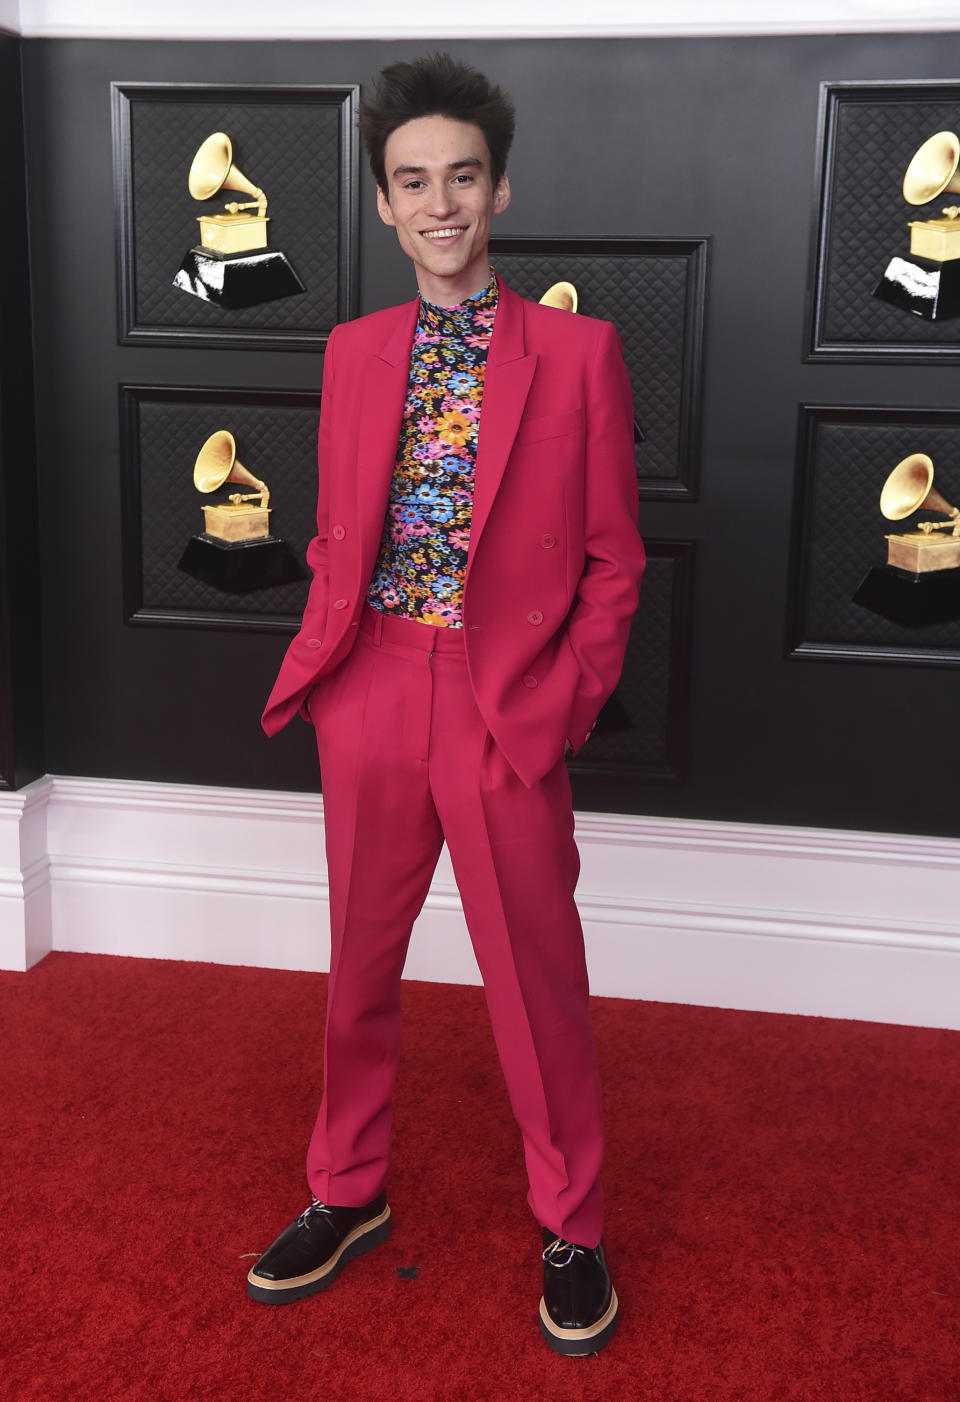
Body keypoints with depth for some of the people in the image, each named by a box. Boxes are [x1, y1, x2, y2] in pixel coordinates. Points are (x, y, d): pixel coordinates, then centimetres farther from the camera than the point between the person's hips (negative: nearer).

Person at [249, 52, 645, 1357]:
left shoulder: (578, 351, -1)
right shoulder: (354, 352, 9)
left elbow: (612, 559, 0)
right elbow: (333, 538, 14)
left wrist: (566, 704, -7)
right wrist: (325, 661, 0)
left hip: (507, 708, -3)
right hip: (370, 697, 3)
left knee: (539, 982, 8)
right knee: (359, 967, 15)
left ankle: (571, 1229, 30)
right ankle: (348, 1196, 37)